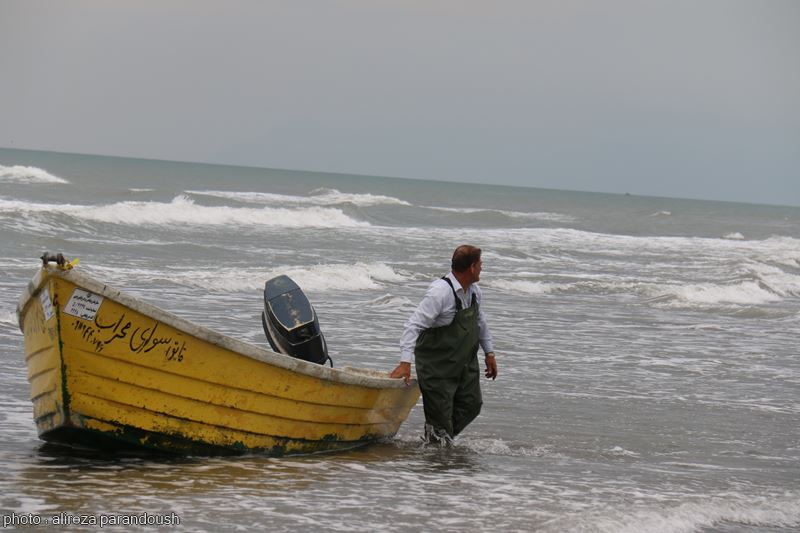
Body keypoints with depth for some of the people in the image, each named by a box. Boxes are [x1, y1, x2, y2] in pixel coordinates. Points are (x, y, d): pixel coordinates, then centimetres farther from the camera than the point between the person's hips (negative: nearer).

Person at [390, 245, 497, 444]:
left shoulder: (474, 291, 2)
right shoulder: (441, 292, -25)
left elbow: (480, 322, 21)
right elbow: (413, 325, -28)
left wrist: (489, 353, 22)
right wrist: (405, 362, -35)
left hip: (466, 362, 8)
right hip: (437, 366, -8)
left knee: (471, 405, 7)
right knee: (440, 413, -4)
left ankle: (442, 441, 22)